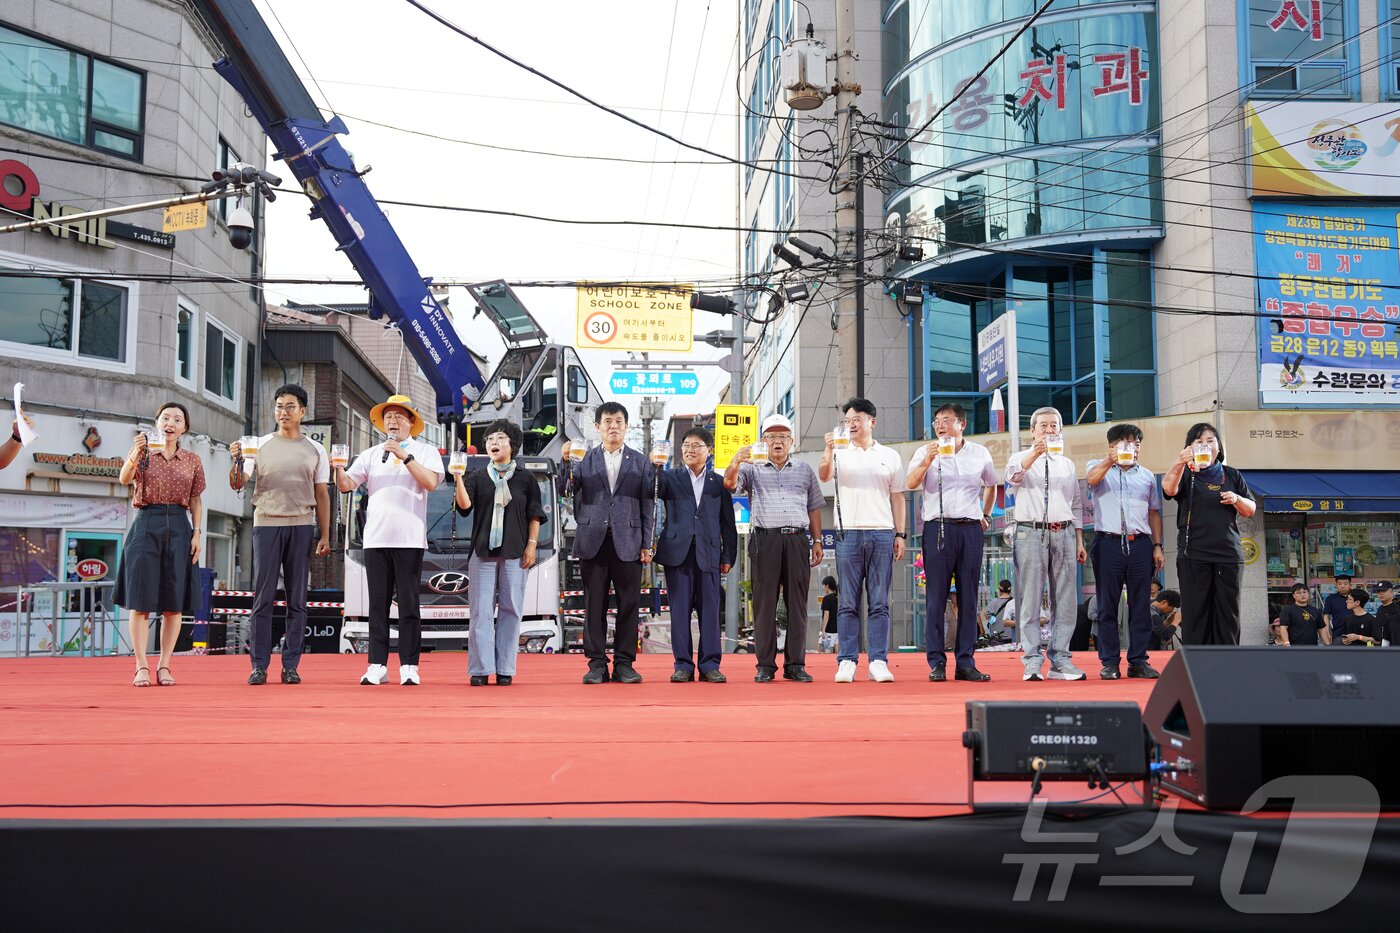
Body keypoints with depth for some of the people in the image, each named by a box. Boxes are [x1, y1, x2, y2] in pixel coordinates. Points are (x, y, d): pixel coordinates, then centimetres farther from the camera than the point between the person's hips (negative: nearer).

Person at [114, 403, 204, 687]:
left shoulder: (192, 460, 11)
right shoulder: (142, 452, 4)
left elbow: (196, 501, 12)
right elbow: (124, 479, -13)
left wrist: (197, 533, 1)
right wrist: (134, 456, -31)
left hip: (179, 528, 2)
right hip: (146, 525, -2)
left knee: (174, 602, 1)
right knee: (140, 599, -4)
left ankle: (164, 666, 10)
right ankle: (141, 667, 1)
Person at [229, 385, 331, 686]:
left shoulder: (315, 450, 11)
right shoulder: (260, 445, 9)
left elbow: (322, 495, 11)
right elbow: (237, 484, 2)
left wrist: (325, 536, 4)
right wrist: (238, 461, -18)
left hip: (301, 526, 1)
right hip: (266, 524, -1)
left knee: (297, 598, 1)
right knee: (263, 596, -3)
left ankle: (291, 665, 5)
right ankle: (259, 665, 1)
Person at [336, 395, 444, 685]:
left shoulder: (426, 452, 7)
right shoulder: (371, 455, 15)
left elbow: (431, 482, -10)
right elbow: (346, 485, 6)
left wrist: (405, 457, -14)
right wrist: (338, 468, -13)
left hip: (410, 539, -3)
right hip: (376, 539, 3)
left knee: (408, 604, -1)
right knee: (378, 604, 3)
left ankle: (409, 667, 3)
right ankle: (377, 666, 7)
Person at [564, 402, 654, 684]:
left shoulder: (640, 462, 10)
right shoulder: (584, 459, 10)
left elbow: (647, 505, 7)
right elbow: (568, 490, -3)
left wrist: (647, 544, 1)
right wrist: (566, 463, -20)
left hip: (628, 542, 0)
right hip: (593, 541, 0)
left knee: (629, 605, 1)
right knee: (594, 605, 2)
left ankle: (624, 664, 8)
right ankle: (597, 664, 9)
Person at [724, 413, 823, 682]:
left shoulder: (805, 470, 18)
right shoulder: (753, 469, 11)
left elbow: (814, 508, 18)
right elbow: (729, 483, -6)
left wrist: (817, 541, 10)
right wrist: (736, 462, -25)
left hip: (797, 540, 2)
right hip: (764, 539, -2)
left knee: (797, 603, 1)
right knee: (764, 602, -2)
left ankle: (795, 664, 5)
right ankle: (765, 665, 2)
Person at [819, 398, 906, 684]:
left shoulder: (889, 456, 14)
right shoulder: (841, 454, 11)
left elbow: (897, 497, 13)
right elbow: (823, 476, -7)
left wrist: (900, 534, 6)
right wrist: (829, 450, -23)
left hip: (882, 534, 1)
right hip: (848, 533, -1)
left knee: (879, 603, 0)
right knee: (848, 603, -1)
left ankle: (878, 662, 1)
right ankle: (846, 662, 0)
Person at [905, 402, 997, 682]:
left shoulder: (980, 453, 12)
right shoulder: (926, 452, 4)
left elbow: (991, 484, 28)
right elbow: (911, 483, -12)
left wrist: (986, 515, 20)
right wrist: (926, 461, -26)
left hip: (971, 530, 3)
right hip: (938, 528, -2)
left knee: (968, 598, 3)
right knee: (936, 598, -3)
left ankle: (965, 662, 7)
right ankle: (937, 663, 0)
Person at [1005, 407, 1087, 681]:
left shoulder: (1067, 464, 19)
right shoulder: (1021, 458, 6)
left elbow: (1076, 505, 20)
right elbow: (1013, 475, -19)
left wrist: (1079, 540, 12)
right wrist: (1035, 453, -36)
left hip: (1063, 534, 4)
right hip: (1031, 532, -4)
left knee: (1065, 600, 2)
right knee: (1030, 601, -6)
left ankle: (1060, 661, 7)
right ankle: (1032, 663, -5)